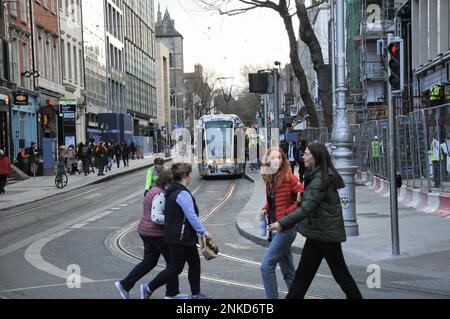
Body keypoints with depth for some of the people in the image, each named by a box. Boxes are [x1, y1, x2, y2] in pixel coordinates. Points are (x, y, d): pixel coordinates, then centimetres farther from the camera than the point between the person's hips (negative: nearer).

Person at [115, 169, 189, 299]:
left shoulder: (154, 191, 12)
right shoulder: (160, 195, -20)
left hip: (146, 230, 10)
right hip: (156, 233, -10)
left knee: (149, 262, 16)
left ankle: (124, 284, 15)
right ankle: (172, 293, 14)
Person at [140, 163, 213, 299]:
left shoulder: (172, 191, 11)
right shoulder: (183, 194, -20)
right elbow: (192, 217, -21)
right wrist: (204, 232, -14)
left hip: (184, 237, 10)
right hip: (180, 238, -10)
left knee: (195, 263, 15)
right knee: (175, 268, -3)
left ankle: (196, 294, 24)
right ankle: (148, 289, 4)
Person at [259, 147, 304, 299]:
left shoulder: (288, 177, -14)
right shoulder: (268, 178, 8)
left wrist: (287, 212, -18)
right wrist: (265, 209, 3)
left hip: (286, 228, -8)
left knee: (267, 266, -11)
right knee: (288, 270, 14)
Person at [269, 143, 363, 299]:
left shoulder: (320, 180, -20)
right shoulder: (316, 177, 11)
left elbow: (306, 208, -26)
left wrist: (282, 224, -25)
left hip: (326, 233, -10)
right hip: (317, 233, 10)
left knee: (340, 272, 3)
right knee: (303, 272, 11)